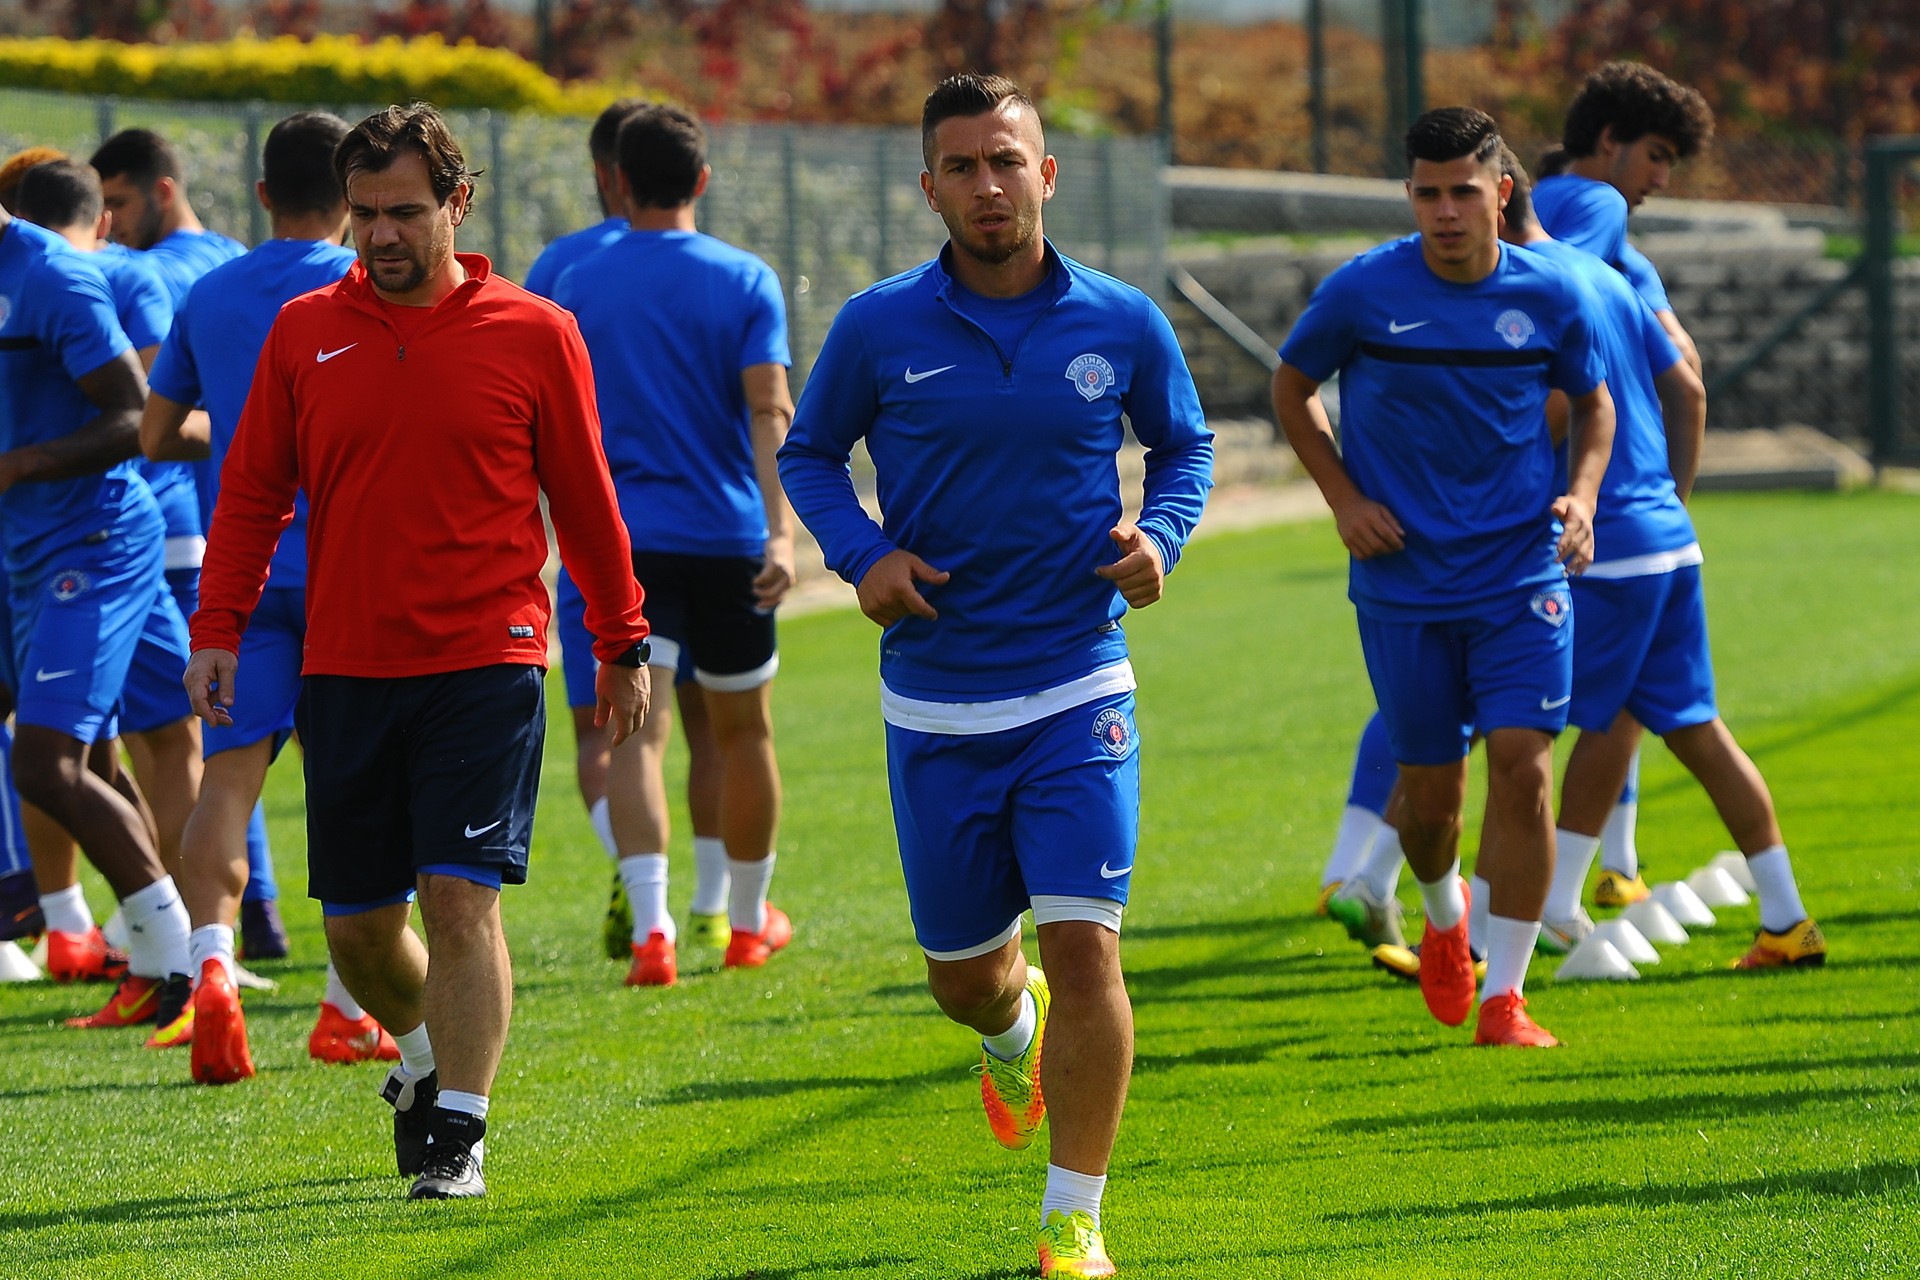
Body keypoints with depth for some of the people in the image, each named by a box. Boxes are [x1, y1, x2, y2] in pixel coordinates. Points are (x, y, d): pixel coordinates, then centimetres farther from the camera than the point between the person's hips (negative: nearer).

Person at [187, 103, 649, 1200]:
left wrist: (623, 646, 10)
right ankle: (425, 1055, 37)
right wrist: (218, 629, 1)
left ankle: (458, 1132, -7)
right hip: (344, 667, 3)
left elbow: (585, 500, 7)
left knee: (462, 896, -14)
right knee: (358, 919, 8)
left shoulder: (535, 336, 0)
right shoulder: (304, 332, 6)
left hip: (485, 666, -3)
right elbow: (252, 493, 11)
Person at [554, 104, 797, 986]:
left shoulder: (579, 287, 3)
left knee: (637, 732, -7)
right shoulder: (744, 282, -1)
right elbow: (768, 409, -13)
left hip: (622, 539, 0)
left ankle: (650, 922, -27)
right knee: (743, 731, 17)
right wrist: (781, 531, -20)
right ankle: (748, 919, 31)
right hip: (727, 536, 0)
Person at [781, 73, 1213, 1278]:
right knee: (962, 972, 11)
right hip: (934, 702, 1)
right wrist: (861, 552, -8)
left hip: (1078, 691, -1)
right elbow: (809, 452, 10)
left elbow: (1186, 444, 14)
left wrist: (1159, 534, -6)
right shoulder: (878, 329, -4)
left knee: (1083, 945, -13)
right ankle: (1013, 1034, 49)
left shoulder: (1124, 324, -2)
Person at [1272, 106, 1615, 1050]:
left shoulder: (1551, 296, -3)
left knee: (1522, 767, -13)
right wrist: (1343, 498, -2)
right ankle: (1442, 916, 40)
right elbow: (1291, 387, 9)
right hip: (1405, 583, 0)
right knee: (1429, 789, 5)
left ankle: (1503, 997, -6)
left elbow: (1593, 402, 14)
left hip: (1524, 578, 0)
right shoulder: (1362, 291, -8)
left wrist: (1581, 493, -3)